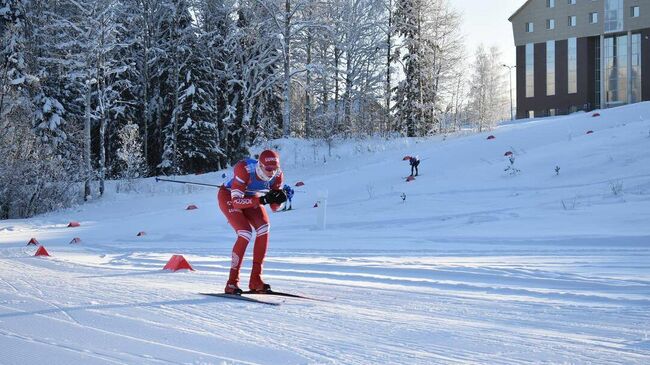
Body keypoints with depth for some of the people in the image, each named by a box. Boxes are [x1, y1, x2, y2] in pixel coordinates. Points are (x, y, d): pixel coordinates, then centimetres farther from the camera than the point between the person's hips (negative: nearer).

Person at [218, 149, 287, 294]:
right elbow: (236, 202, -40)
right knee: (245, 233, -24)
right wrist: (262, 200, -49)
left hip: (251, 198, 5)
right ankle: (232, 283, -15)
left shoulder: (277, 175, -22)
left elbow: (275, 207, -12)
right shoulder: (244, 170, -38)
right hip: (229, 196, -5)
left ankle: (255, 280, -11)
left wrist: (279, 199, -36)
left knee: (264, 228, -18)